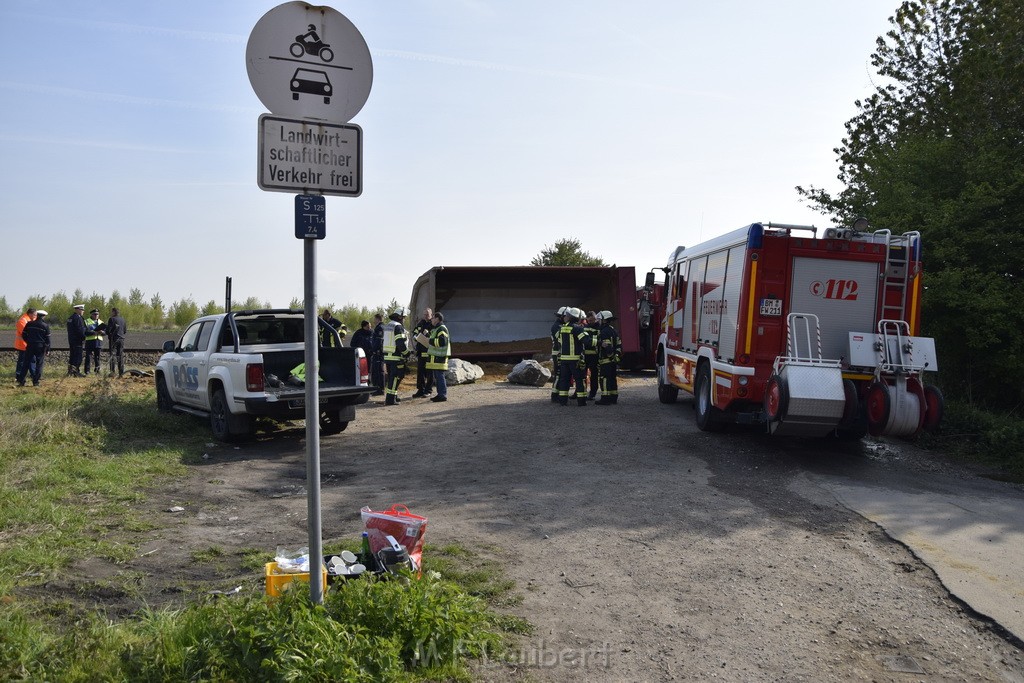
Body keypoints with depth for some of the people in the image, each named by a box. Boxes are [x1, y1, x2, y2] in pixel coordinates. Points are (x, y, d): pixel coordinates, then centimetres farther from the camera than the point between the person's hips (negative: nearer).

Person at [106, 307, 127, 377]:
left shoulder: (111, 319, -7)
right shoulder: (122, 320, 11)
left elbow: (108, 330, -9)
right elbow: (125, 331, 13)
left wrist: (108, 337, 6)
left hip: (114, 339, -5)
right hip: (121, 339, 5)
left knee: (113, 355, -4)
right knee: (121, 356, 6)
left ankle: (112, 372, -10)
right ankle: (121, 373, 5)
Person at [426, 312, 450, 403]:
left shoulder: (441, 328, -12)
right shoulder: (435, 329, 22)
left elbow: (441, 341, -24)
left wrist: (430, 341, -15)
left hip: (439, 357, -11)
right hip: (435, 356, 11)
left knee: (440, 376, -9)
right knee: (437, 377, 13)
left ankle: (443, 395, -7)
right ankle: (440, 394, 18)